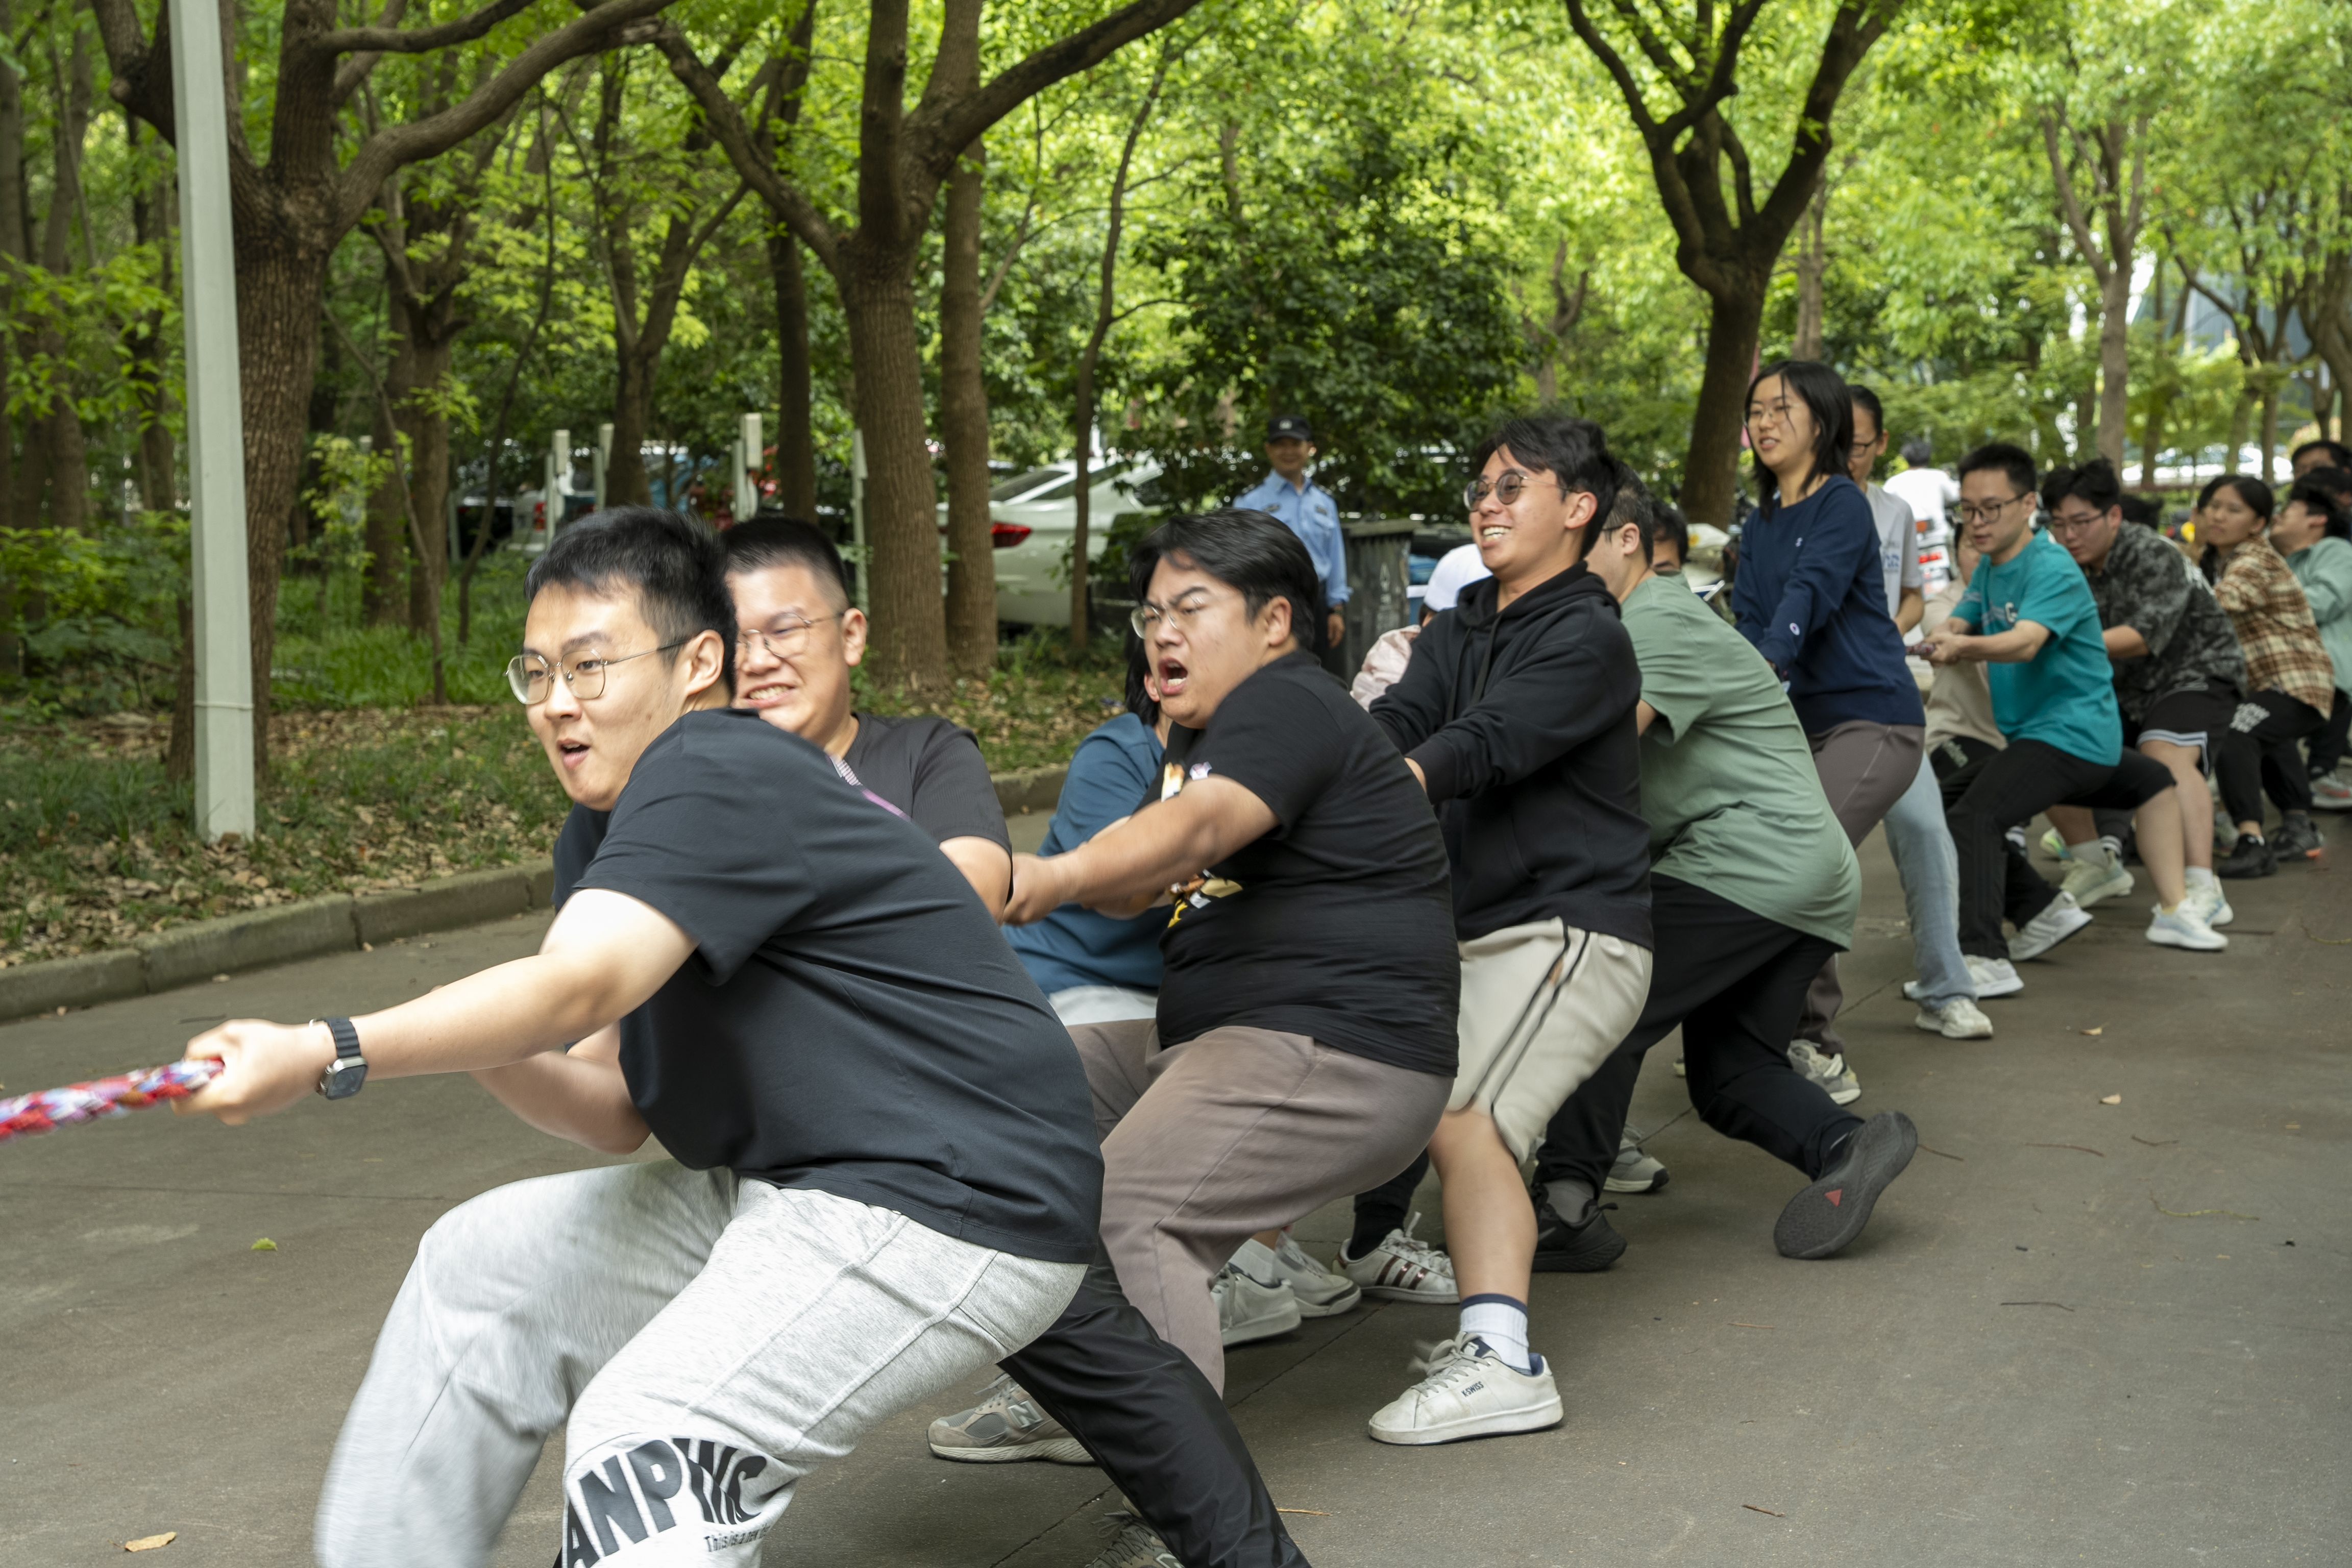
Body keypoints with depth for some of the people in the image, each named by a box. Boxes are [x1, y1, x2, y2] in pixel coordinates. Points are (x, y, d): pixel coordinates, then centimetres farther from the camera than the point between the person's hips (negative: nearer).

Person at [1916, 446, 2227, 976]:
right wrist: (1931, 641, -23)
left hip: (2069, 731, -10)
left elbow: (2025, 642, -32)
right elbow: (1955, 626, 1)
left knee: (1973, 815, -27)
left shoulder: (2051, 568, -15)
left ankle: (1984, 959, -38)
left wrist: (1963, 646, -52)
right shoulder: (1989, 568, 14)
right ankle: (2044, 912, 16)